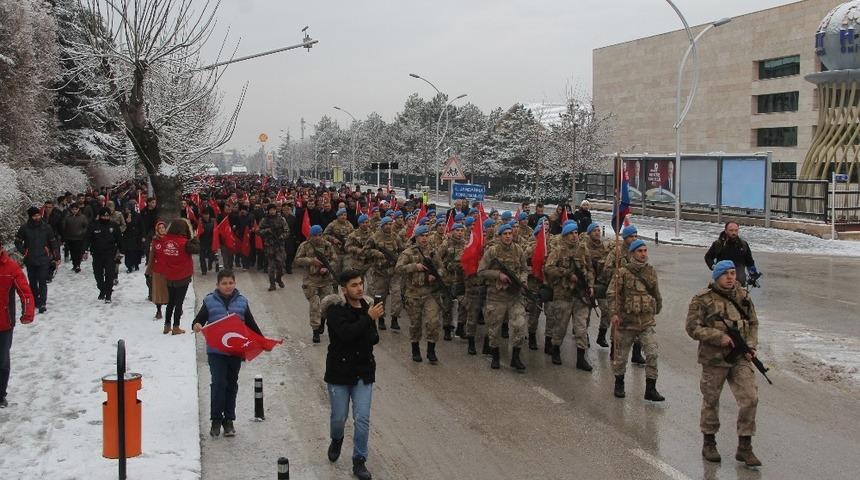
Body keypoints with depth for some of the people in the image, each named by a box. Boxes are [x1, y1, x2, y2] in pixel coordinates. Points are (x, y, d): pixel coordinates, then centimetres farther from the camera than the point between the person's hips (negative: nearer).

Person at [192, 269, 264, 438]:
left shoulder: (241, 302, 6)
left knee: (232, 384, 10)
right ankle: (216, 420, 3)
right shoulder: (210, 301, 0)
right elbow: (199, 320, 1)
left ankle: (229, 420, 19)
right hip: (216, 350, -2)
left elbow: (251, 325, 12)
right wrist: (196, 326, -22)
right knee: (218, 383, -9)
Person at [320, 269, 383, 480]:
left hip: (363, 372, 3)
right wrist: (368, 318, -27)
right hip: (339, 371, -3)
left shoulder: (367, 306, 2)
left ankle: (359, 461, 12)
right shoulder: (335, 309, -12)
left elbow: (374, 338, 7)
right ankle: (336, 440, 41)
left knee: (362, 419, -1)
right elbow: (346, 332, -28)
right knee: (339, 417, 8)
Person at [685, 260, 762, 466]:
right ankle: (709, 444, 27)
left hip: (741, 359, 4)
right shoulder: (702, 300, -8)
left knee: (750, 399, -5)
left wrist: (751, 346, 1)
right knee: (711, 401, 9)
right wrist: (719, 337, -20)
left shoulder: (743, 297, 7)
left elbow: (753, 323, 16)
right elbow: (693, 328, -11)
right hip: (714, 359, -3)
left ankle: (744, 447, 6)